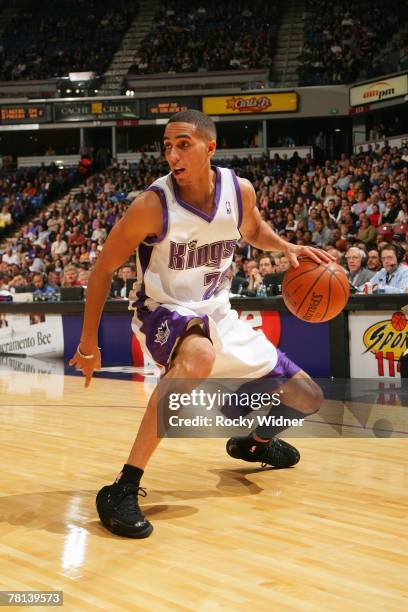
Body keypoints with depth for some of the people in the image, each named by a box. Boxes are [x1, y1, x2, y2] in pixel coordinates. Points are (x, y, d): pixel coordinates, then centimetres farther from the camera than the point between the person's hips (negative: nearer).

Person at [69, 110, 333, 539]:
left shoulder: (239, 191, -9)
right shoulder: (152, 204, -22)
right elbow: (103, 268, -12)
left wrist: (287, 248, -5)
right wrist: (88, 344, -12)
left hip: (217, 315, 6)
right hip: (163, 313, -5)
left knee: (306, 398, 7)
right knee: (200, 355, -43)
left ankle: (256, 442, 43)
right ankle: (123, 488, -37)